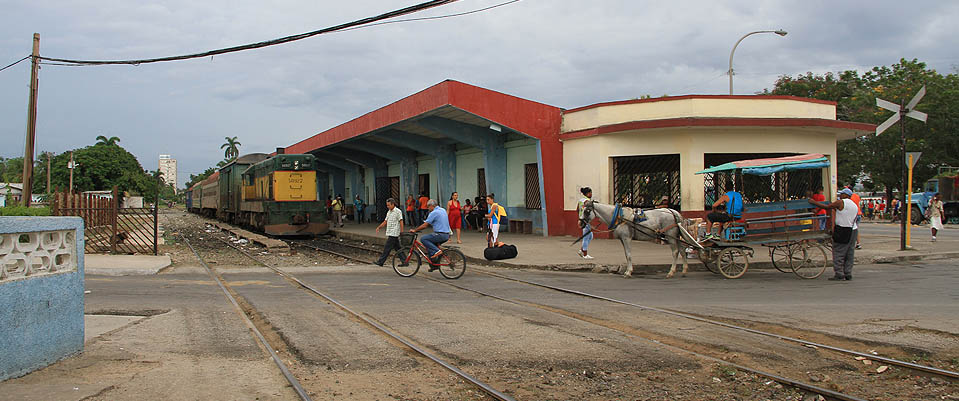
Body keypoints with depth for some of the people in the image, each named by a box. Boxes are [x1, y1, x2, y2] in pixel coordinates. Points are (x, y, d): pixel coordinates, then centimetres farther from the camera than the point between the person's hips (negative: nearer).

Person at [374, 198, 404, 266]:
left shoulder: (398, 211, -10)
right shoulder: (389, 212, 17)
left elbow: (401, 222, -13)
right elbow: (385, 221, 20)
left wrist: (402, 232, -17)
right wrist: (378, 227, 9)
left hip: (394, 234, -9)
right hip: (390, 233, 9)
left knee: (387, 248, -7)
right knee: (398, 248, 9)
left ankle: (380, 262, -6)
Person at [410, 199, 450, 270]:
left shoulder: (434, 213, -11)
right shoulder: (443, 210, 16)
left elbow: (424, 225, -12)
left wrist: (414, 230, -2)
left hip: (440, 235, -9)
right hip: (446, 235, 9)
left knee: (423, 239, -8)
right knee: (430, 245, 20)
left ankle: (436, 251, -14)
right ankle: (434, 265, 17)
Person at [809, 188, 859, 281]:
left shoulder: (841, 203, -9)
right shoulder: (855, 206, 14)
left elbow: (826, 207, -6)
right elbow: (853, 219, 14)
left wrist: (814, 202, 4)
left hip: (842, 231, -8)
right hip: (853, 230, 8)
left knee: (838, 253, -2)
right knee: (849, 253, 10)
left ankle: (839, 274, -4)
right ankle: (848, 274, 12)